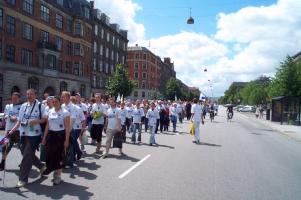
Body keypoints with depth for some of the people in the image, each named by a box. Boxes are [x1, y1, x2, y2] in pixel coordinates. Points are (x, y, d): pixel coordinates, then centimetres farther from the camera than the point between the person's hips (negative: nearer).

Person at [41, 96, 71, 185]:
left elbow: (67, 127, -10)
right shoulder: (50, 111, 8)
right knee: (50, 154, 1)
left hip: (60, 135, -4)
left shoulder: (65, 112, -8)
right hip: (51, 135, 4)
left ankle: (57, 176, 19)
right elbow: (47, 125, 11)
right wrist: (44, 137, 8)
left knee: (59, 156, 3)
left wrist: (66, 140, -13)